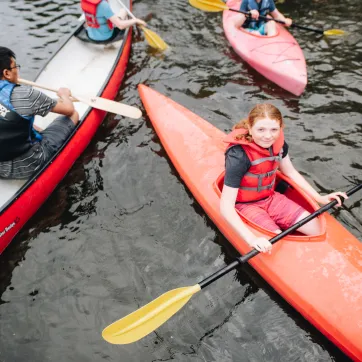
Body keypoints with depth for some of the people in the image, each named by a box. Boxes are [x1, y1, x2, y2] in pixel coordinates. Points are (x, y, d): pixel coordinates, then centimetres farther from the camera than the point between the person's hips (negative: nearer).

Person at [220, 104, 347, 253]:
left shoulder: (278, 143, -10)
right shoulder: (238, 156, -31)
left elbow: (291, 172, 10)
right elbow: (225, 206, -32)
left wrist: (319, 198, 5)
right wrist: (251, 239, -42)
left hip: (271, 198, 7)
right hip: (246, 206, -6)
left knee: (314, 227, -1)